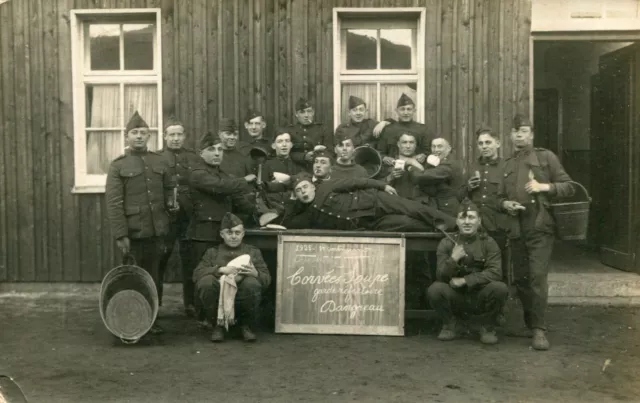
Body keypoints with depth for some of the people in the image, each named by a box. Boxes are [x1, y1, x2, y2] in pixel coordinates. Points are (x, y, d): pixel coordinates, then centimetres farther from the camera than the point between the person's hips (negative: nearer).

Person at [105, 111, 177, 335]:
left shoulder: (160, 161, 9)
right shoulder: (118, 166, -3)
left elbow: (169, 188, 23)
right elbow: (113, 203, -8)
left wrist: (171, 203, 1)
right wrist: (120, 235, -14)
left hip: (157, 230, 4)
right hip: (133, 231, -3)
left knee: (154, 276, 9)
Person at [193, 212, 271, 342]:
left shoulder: (253, 252, 19)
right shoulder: (212, 252, 19)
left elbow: (267, 279, 8)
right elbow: (197, 274, 2)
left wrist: (255, 273, -16)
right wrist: (220, 270, -13)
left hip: (242, 297, 0)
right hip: (219, 297, 0)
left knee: (252, 283, -32)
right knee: (206, 281, -30)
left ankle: (246, 325, -6)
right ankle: (218, 325, -6)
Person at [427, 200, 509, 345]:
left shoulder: (488, 243, -3)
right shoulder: (447, 243, -1)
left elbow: (495, 273, -16)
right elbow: (441, 276, -9)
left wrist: (464, 280, -23)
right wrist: (453, 259, -29)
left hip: (481, 298, 0)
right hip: (455, 297, 0)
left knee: (500, 288, -30)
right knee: (434, 289, -28)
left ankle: (488, 327, -2)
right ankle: (449, 324, 2)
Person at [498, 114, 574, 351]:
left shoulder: (545, 157, 5)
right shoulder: (508, 164, 19)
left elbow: (568, 187, 3)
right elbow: (500, 197, 25)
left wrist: (544, 186, -13)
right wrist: (505, 204, 3)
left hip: (540, 227, -5)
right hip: (517, 229, 5)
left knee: (537, 276, -14)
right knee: (520, 278, 8)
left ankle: (539, 329, -10)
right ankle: (529, 322, 25)